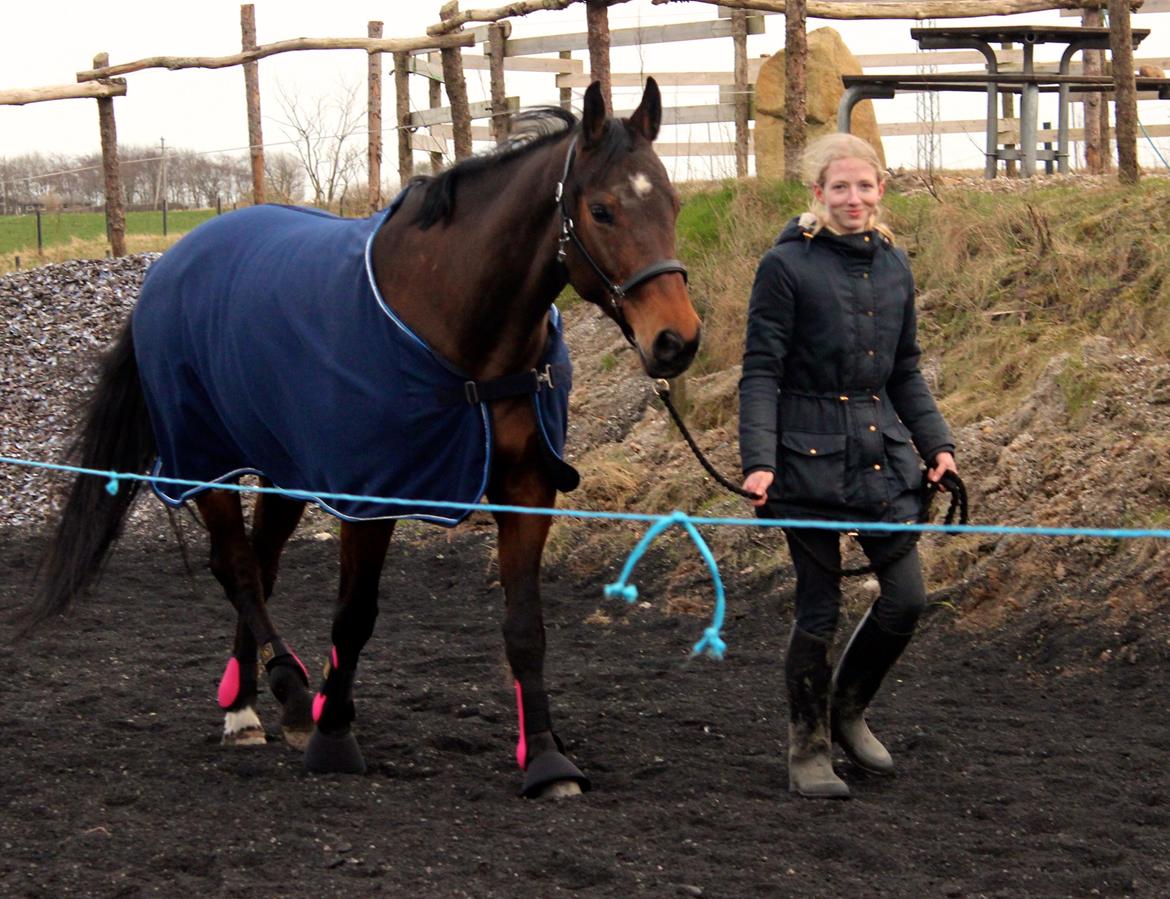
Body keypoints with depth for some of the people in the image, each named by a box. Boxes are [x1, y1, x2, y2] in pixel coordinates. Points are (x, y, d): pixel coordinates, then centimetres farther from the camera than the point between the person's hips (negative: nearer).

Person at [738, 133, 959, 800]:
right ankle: (809, 750, 17)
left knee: (907, 599, 1)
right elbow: (761, 371, -8)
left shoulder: (895, 267, 9)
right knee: (819, 609, 0)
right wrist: (758, 460, -18)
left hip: (883, 452, 5)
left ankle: (847, 711, 25)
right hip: (810, 457, -5)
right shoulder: (787, 265, -8)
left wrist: (937, 444, 6)